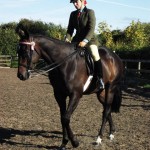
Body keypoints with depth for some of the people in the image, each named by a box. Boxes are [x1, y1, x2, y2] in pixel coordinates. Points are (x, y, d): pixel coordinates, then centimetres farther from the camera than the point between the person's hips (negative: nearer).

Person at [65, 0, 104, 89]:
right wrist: (68, 39, -11)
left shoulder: (90, 12, -7)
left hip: (90, 39, -6)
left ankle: (100, 79, -22)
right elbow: (70, 29, 8)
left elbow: (91, 29, -16)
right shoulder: (73, 14, 9)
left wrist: (85, 41, -29)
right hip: (77, 39, 6)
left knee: (95, 55, -29)